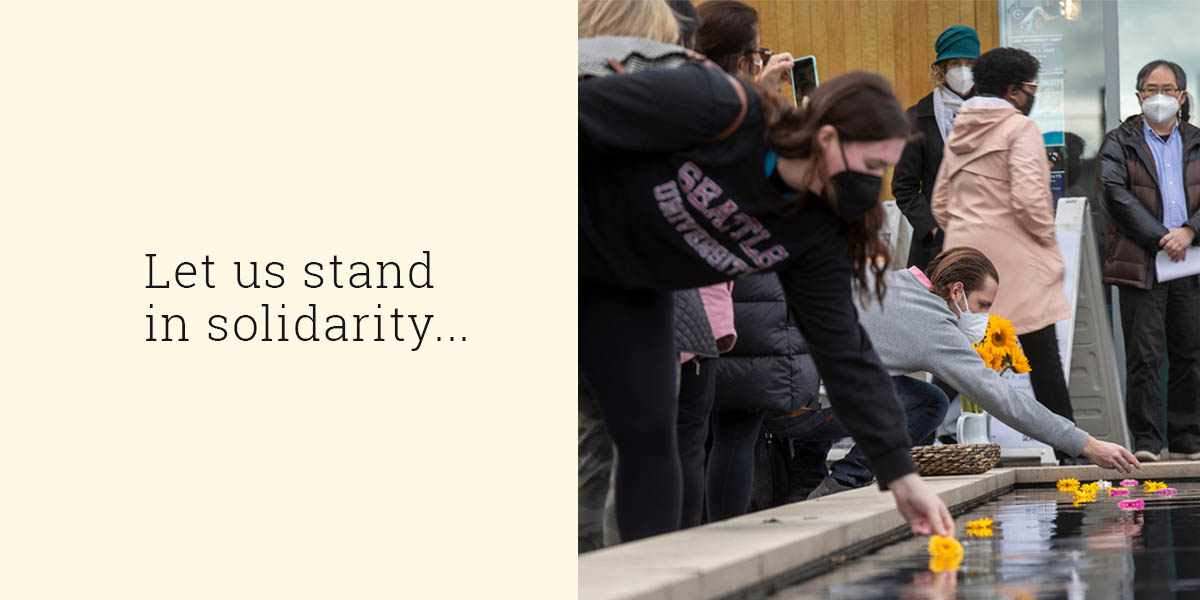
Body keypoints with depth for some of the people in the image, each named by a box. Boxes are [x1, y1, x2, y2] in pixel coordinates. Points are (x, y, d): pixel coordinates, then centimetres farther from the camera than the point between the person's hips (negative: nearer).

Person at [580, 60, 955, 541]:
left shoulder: (819, 235, -14)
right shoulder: (721, 112, -32)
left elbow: (846, 356, -12)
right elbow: (588, 108, -26)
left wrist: (901, 476, -17)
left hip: (630, 288, 6)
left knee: (648, 431, -4)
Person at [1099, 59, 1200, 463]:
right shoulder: (1120, 144, 6)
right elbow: (1115, 194, -7)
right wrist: (1161, 239, -13)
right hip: (1140, 265, -3)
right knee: (1144, 356, -6)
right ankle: (1146, 441, -4)